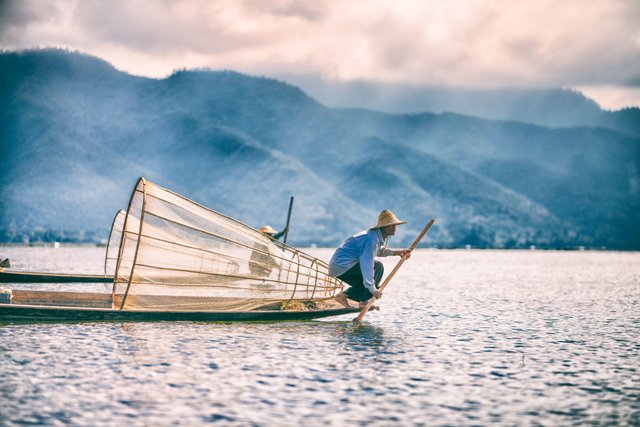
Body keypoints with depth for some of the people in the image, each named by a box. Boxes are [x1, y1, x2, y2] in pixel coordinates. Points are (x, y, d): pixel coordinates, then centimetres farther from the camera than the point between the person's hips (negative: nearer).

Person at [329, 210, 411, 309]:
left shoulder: (381, 237, 10)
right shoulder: (372, 238, -22)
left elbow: (380, 251, 32)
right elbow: (366, 264, -27)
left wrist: (397, 252, 16)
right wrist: (373, 289, -26)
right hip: (341, 265, -10)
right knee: (377, 266, -10)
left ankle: (343, 295, 9)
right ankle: (364, 302, -8)